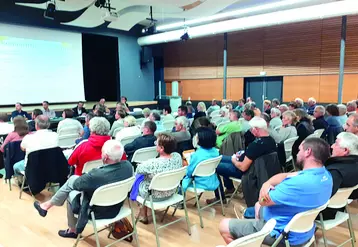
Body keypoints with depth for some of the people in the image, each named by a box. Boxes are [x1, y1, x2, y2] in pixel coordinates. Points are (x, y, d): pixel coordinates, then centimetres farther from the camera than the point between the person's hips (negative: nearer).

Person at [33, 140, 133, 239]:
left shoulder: (96, 175, -36)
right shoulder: (128, 166, -18)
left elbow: (75, 184, -14)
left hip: (98, 212, -6)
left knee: (71, 194, 23)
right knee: (72, 178, 12)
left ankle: (73, 230, 42)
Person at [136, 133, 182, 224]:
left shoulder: (153, 163, -35)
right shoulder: (177, 157, -18)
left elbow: (138, 170, -15)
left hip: (154, 196, -5)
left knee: (139, 181, 23)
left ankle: (143, 215, 36)